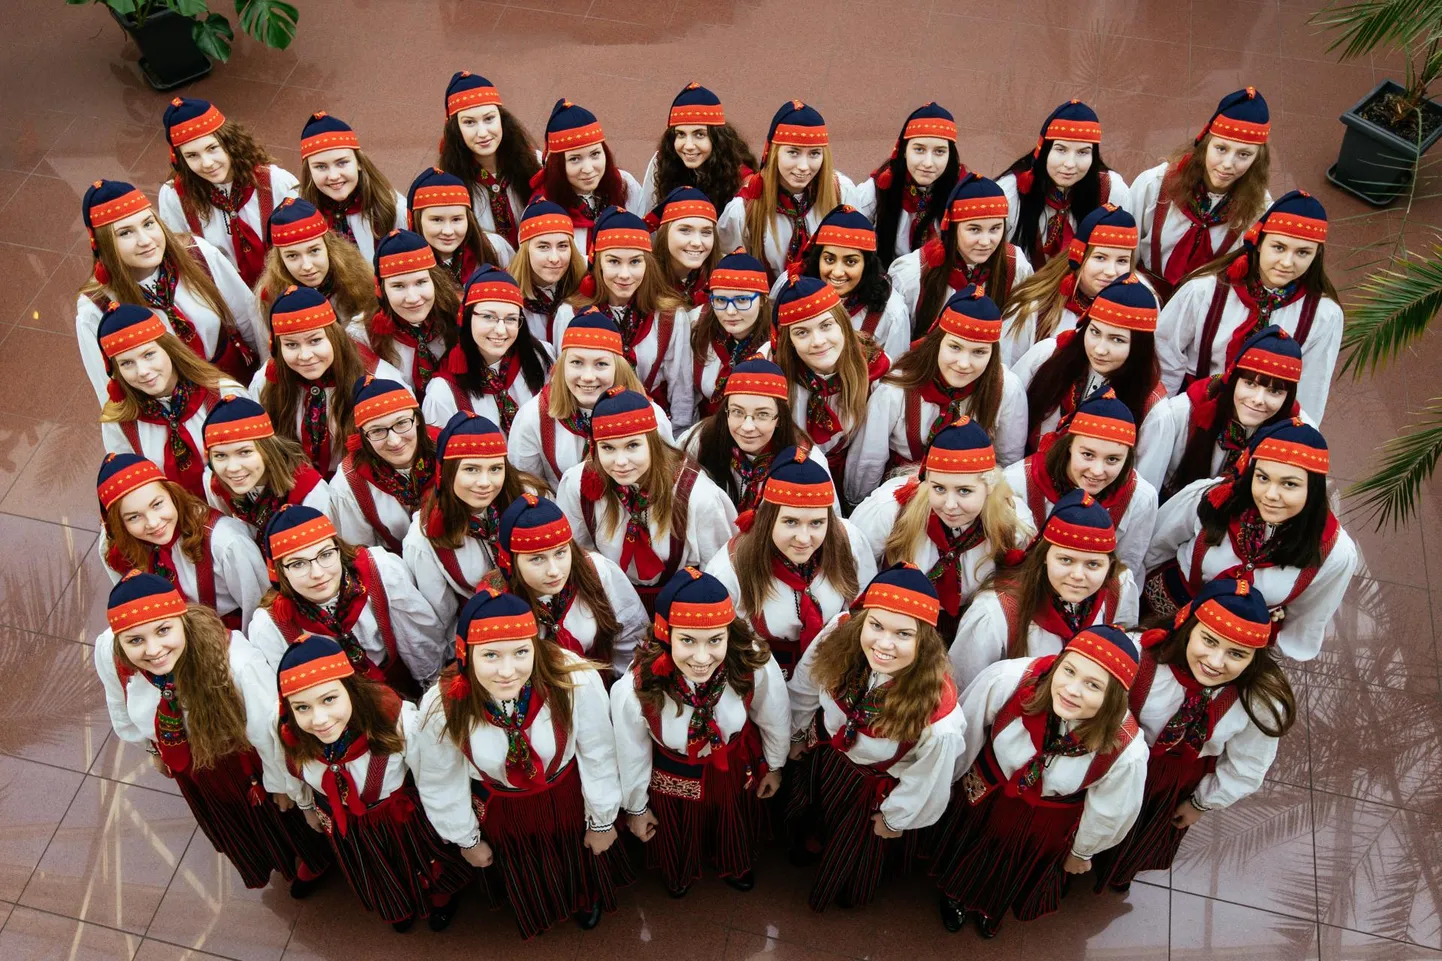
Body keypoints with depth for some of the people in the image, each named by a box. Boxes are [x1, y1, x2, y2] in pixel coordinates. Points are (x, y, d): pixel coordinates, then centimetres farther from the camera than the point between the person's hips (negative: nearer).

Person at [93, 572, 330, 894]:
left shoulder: (234, 661, -48)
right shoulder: (107, 654, -33)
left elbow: (268, 731, -28)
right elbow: (122, 709, -7)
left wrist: (281, 780, -11)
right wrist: (153, 748, 11)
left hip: (244, 757, -4)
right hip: (185, 758, 4)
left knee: (276, 816, 29)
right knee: (223, 821, 36)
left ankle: (311, 863, 66)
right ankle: (257, 864, 72)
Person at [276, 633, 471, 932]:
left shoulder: (397, 718, -42)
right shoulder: (290, 738, -32)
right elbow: (295, 777, -5)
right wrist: (307, 808, 14)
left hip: (405, 814, -2)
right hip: (345, 825, 2)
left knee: (426, 862, 29)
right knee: (377, 875, 32)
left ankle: (440, 896, 65)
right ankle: (397, 906, 68)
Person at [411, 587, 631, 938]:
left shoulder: (576, 681, -38)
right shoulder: (441, 706, -34)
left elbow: (598, 758, -19)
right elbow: (441, 784, -12)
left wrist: (602, 821, -5)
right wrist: (468, 840, 2)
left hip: (568, 795, 0)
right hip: (500, 810, 0)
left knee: (583, 859, 31)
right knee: (525, 880, 30)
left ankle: (587, 897, 67)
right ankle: (535, 909, 67)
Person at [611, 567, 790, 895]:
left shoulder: (754, 665, -37)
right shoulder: (634, 690, -38)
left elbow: (774, 720, -13)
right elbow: (632, 754, -16)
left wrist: (774, 766, 5)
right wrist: (636, 808, 0)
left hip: (737, 768, 2)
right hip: (673, 778, -1)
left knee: (736, 829, 33)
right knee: (679, 841, 30)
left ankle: (736, 865, 69)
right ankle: (680, 873, 67)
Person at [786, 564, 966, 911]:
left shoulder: (937, 715, -45)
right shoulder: (838, 637, -35)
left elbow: (925, 779, -23)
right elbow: (805, 689, -11)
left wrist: (895, 818, -5)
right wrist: (798, 734, 6)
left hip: (876, 785, -3)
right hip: (824, 754, 3)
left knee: (860, 843, 31)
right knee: (814, 816, 36)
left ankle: (853, 885, 68)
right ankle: (812, 842, 73)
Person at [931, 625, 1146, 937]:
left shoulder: (1126, 750, -38)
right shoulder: (1010, 678, -41)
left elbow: (1107, 812, -13)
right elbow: (966, 732, -17)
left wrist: (1082, 851, 6)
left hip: (1046, 823, 0)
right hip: (984, 794, 0)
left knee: (1018, 873, 31)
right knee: (968, 855, 30)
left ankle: (992, 907, 68)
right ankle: (956, 893, 67)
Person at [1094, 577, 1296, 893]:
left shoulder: (1262, 701, -34)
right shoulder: (1139, 653, -40)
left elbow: (1244, 769, -14)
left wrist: (1202, 803, -2)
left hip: (1184, 783, 2)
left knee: (1151, 840, 34)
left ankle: (1122, 872, 69)